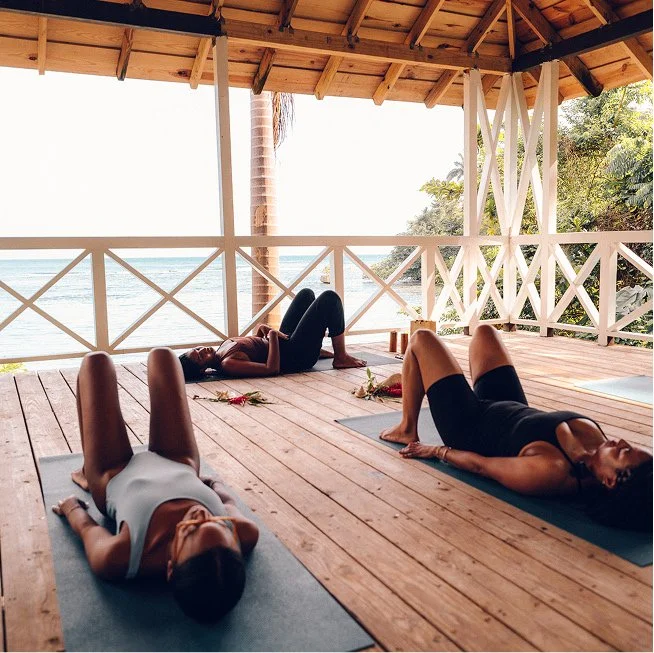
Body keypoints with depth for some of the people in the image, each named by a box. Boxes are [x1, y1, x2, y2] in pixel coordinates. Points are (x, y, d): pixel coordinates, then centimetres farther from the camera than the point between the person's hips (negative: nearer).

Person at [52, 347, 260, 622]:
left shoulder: (117, 558, -46)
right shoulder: (245, 534, -41)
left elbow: (86, 528, -21)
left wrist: (72, 506, 1)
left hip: (117, 478, -2)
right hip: (180, 466, 2)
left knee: (96, 361, 9)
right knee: (161, 355, 12)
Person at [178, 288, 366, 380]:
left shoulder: (224, 346, -1)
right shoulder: (228, 364, -30)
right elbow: (272, 369, -34)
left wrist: (261, 328, -3)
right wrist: (272, 335, -26)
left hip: (285, 341, 10)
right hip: (296, 355, -9)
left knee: (306, 293, 23)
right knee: (330, 298, -11)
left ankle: (318, 349, 27)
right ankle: (341, 357, 1)